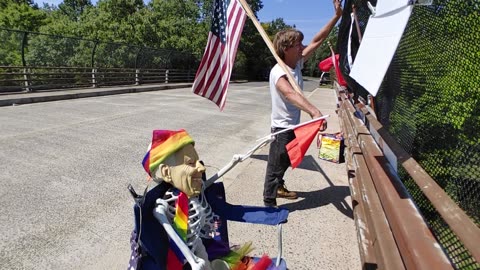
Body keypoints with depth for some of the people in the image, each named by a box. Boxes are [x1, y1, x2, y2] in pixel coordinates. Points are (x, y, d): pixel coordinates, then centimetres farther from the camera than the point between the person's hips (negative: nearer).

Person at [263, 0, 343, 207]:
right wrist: (315, 112, -62)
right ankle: (269, 205, 17)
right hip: (282, 128, -9)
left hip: (294, 125, 9)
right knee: (275, 166, 2)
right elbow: (291, 94, -47)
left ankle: (279, 188, 48)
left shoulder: (297, 64, 0)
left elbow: (317, 41, 6)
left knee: (286, 162, 26)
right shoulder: (278, 72, -27)